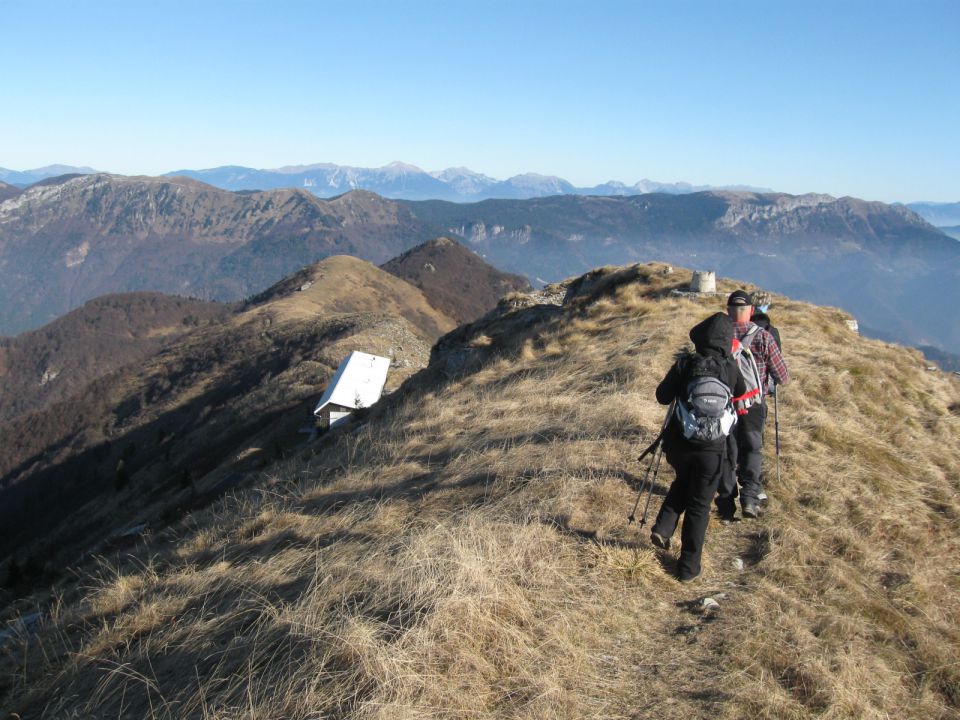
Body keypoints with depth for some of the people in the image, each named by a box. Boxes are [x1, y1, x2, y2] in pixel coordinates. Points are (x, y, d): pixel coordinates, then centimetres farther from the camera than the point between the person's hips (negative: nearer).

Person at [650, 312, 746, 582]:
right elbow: (742, 394, 13)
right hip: (711, 448, -1)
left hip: (678, 441, 1)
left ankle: (663, 528, 12)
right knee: (699, 504, 10)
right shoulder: (730, 368, -7)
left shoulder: (685, 363, -8)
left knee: (682, 483, 30)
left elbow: (662, 397, -1)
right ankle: (689, 566, 15)